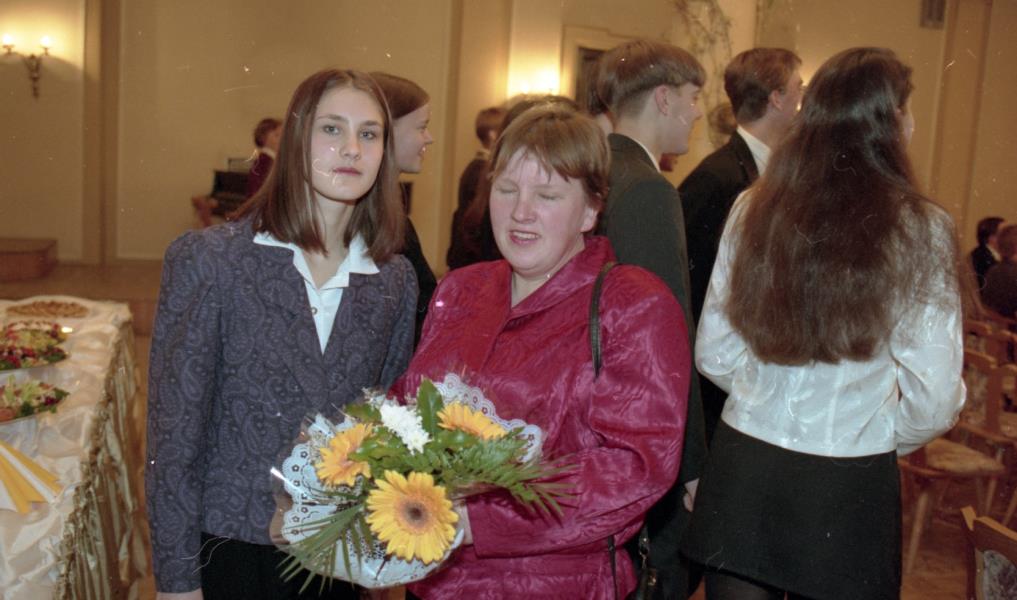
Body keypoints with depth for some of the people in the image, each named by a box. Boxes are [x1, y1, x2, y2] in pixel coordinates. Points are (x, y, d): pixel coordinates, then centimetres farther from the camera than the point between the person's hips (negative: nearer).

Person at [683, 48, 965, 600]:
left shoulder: (753, 209, -4)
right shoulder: (919, 230, -11)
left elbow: (713, 355, 2)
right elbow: (934, 400, -9)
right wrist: (887, 439, 12)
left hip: (743, 461, 2)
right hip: (849, 488, -2)